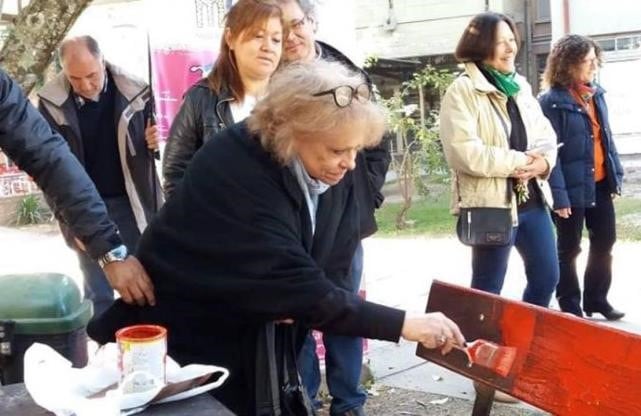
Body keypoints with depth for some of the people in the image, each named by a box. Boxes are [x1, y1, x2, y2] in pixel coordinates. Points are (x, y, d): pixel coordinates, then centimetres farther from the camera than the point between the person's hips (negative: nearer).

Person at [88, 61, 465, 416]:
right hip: (184, 341, -6)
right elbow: (299, 288, -35)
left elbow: (334, 258, 0)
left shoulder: (334, 167, -9)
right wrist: (407, 325, -33)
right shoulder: (237, 173, -31)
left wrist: (299, 305, -20)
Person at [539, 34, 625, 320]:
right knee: (569, 249, 7)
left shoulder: (596, 93, 9)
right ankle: (570, 307, 20)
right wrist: (558, 195, -21)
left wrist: (616, 173, 10)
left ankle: (596, 299, 31)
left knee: (604, 243, 14)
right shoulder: (551, 101, -14)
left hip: (600, 184, 7)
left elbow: (605, 137, 15)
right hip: (573, 187, -7)